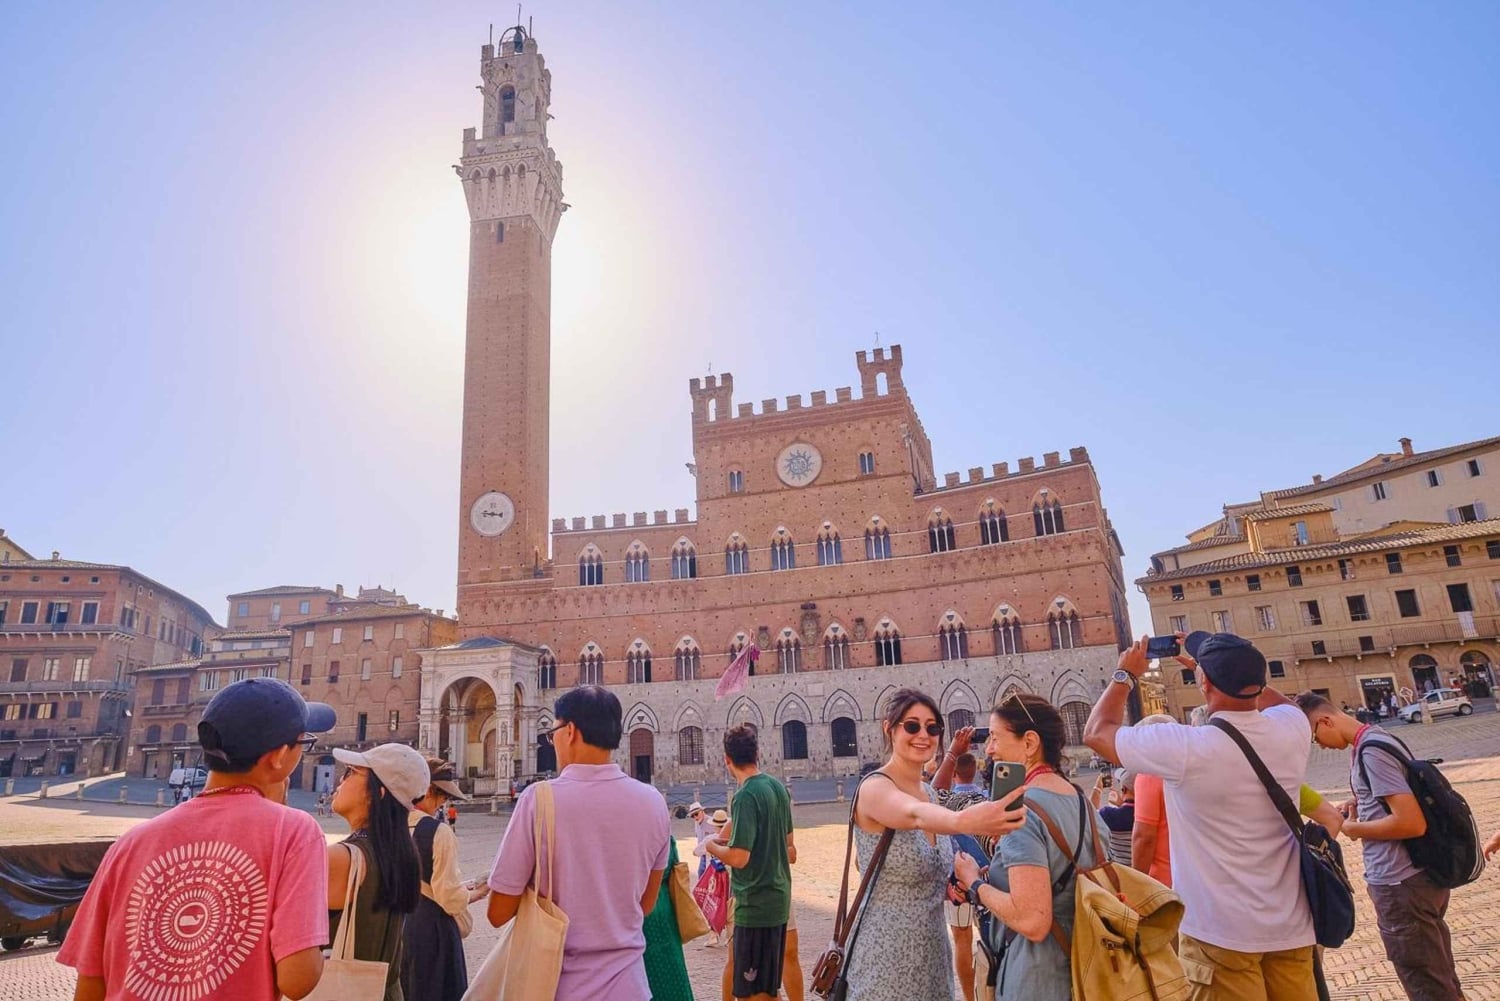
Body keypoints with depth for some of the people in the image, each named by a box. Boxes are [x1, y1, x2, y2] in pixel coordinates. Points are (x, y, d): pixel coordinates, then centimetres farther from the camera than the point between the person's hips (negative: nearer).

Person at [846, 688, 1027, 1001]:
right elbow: (914, 814, -42)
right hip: (886, 957, -7)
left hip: (932, 950, 8)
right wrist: (963, 821, -63)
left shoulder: (930, 794, 7)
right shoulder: (875, 788, -18)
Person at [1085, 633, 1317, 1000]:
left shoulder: (1187, 748, -23)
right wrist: (1231, 668, 24)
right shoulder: (1292, 729, -8)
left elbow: (1097, 732, -7)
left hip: (1223, 932, -5)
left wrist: (1125, 674, 6)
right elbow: (1278, 700, 20)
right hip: (1291, 925, 5)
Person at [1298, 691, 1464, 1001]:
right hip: (1417, 876, 10)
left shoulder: (1370, 751, -22)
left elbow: (1412, 823, -27)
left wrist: (1356, 829, -14)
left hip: (1401, 885, -10)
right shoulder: (1374, 740, 8)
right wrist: (1359, 809, 6)